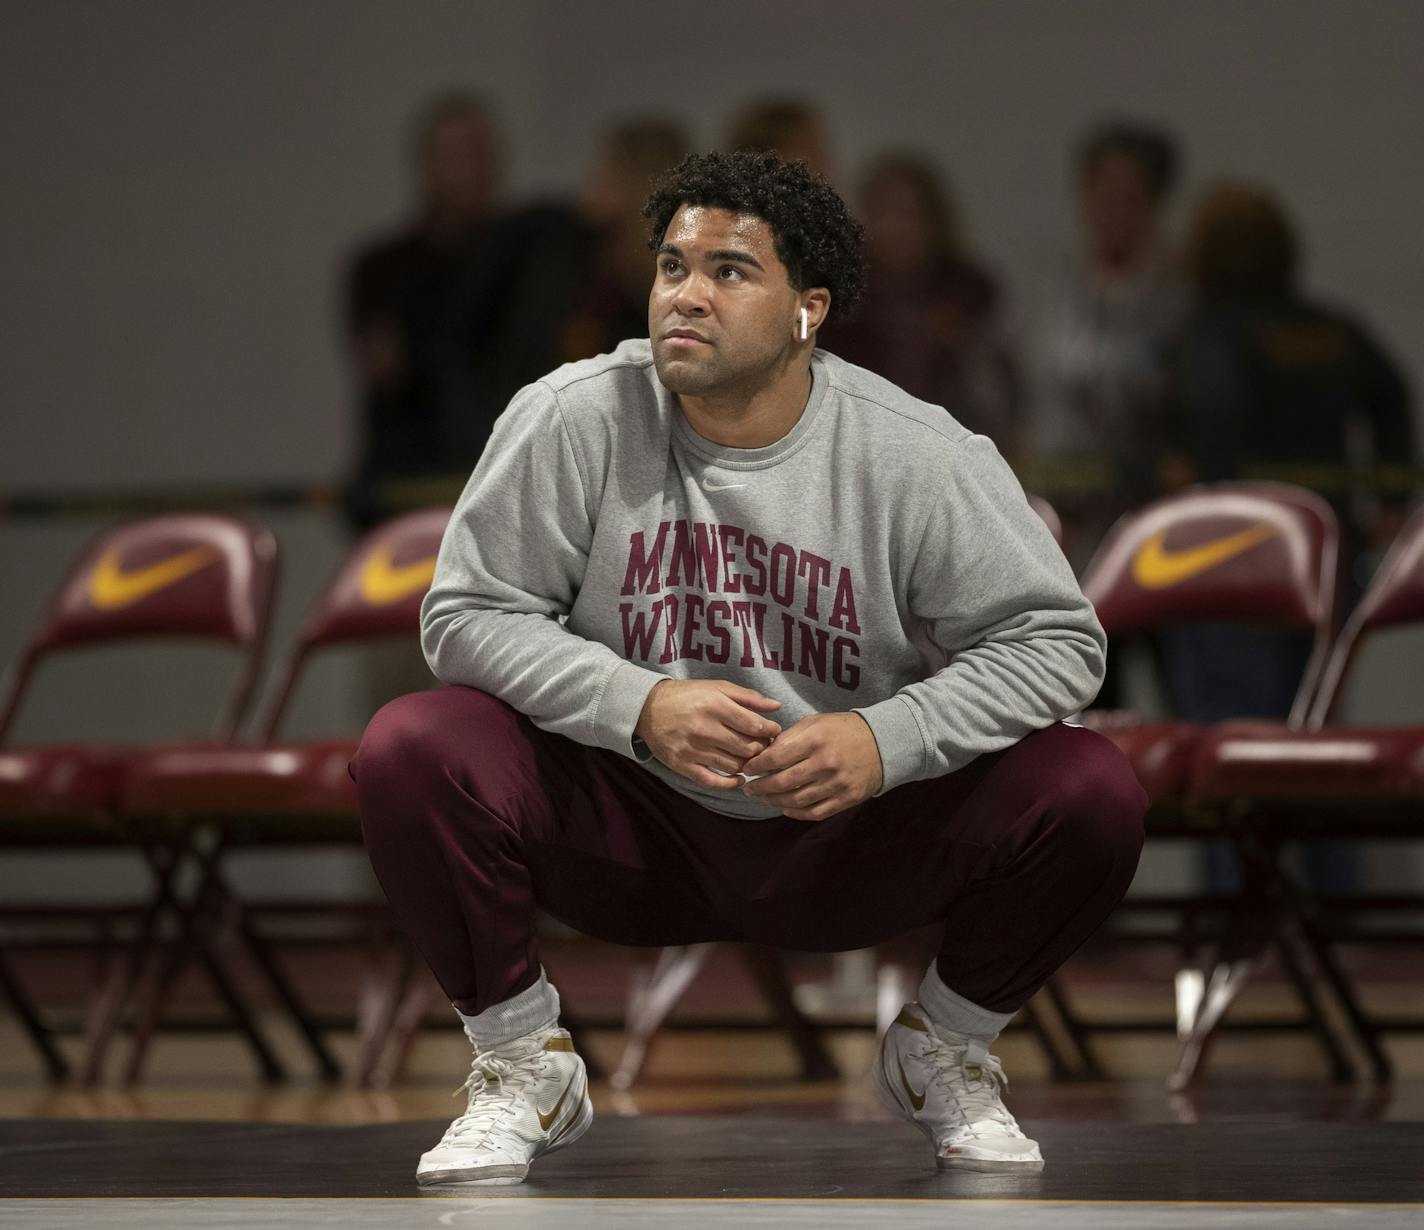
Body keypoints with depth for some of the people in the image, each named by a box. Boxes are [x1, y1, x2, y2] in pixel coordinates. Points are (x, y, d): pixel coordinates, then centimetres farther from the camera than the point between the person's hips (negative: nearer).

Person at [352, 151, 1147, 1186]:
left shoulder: (921, 458, -10)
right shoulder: (573, 421, -10)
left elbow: (1056, 641, -7)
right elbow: (467, 615, -8)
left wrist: (887, 739, -24)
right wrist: (641, 705, -25)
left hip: (849, 843, 0)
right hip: (633, 830, 0)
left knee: (1093, 792, -22)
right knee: (408, 752, -27)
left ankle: (944, 1053, 8)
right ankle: (524, 1063, -1)